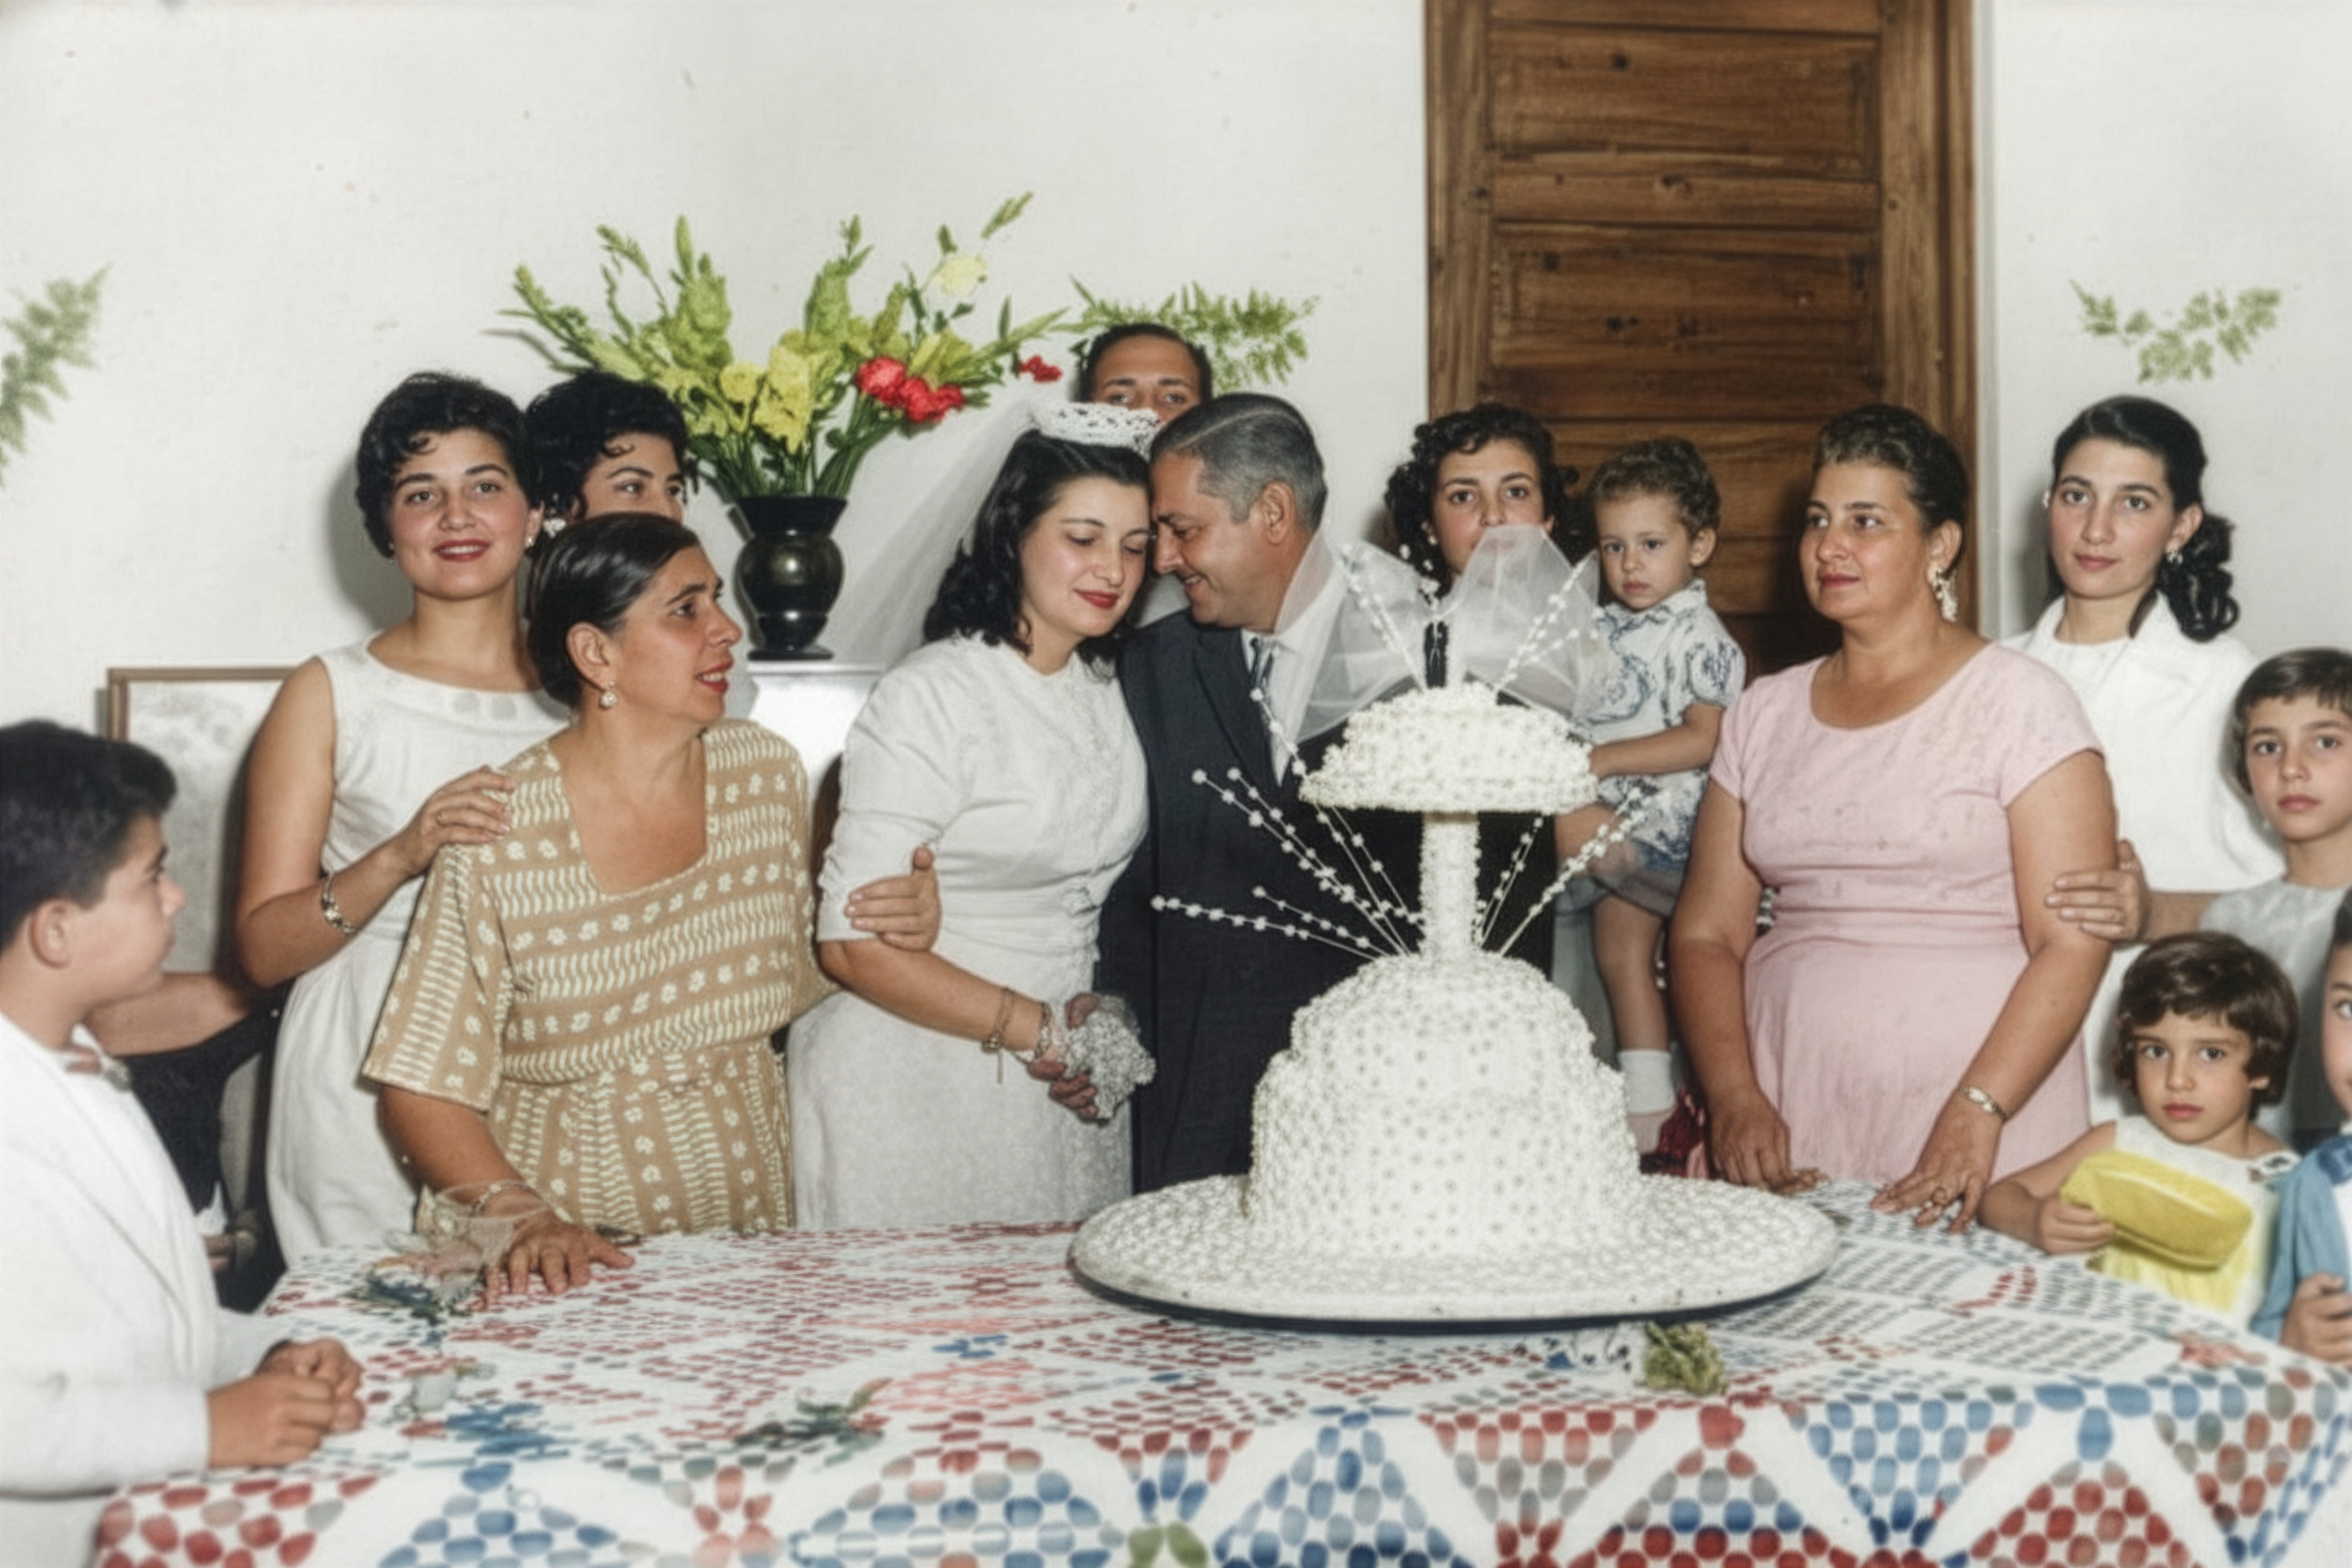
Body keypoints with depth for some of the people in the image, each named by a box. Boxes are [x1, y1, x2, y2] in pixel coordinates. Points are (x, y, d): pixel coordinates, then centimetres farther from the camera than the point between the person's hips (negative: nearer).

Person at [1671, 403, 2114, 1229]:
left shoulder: (2020, 702, -1)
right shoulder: (1764, 713, 11)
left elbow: (2074, 942, -9)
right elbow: (1706, 932, 8)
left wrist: (1977, 1116, -18)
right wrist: (1734, 1096, -7)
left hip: (1975, 1135, -3)